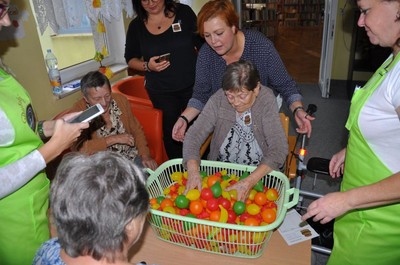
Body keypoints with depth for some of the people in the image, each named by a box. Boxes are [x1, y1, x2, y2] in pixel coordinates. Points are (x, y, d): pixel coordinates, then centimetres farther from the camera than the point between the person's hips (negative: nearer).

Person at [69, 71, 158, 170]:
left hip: (131, 157, 3)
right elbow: (78, 148, -23)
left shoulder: (120, 100, -3)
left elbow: (137, 130, 6)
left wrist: (145, 156, -5)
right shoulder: (78, 111, -14)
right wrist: (114, 139, -23)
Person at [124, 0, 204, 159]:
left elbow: (201, 44, 3)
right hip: (160, 92, 1)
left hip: (192, 86, 0)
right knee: (170, 133, 10)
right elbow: (130, 59, 8)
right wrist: (147, 66, -13)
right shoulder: (136, 26, 1)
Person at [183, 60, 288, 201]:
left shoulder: (266, 100, -18)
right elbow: (193, 135, -13)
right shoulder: (218, 99, -13)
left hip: (260, 172, -1)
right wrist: (193, 171, -32)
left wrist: (249, 182, -36)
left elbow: (278, 149, -23)